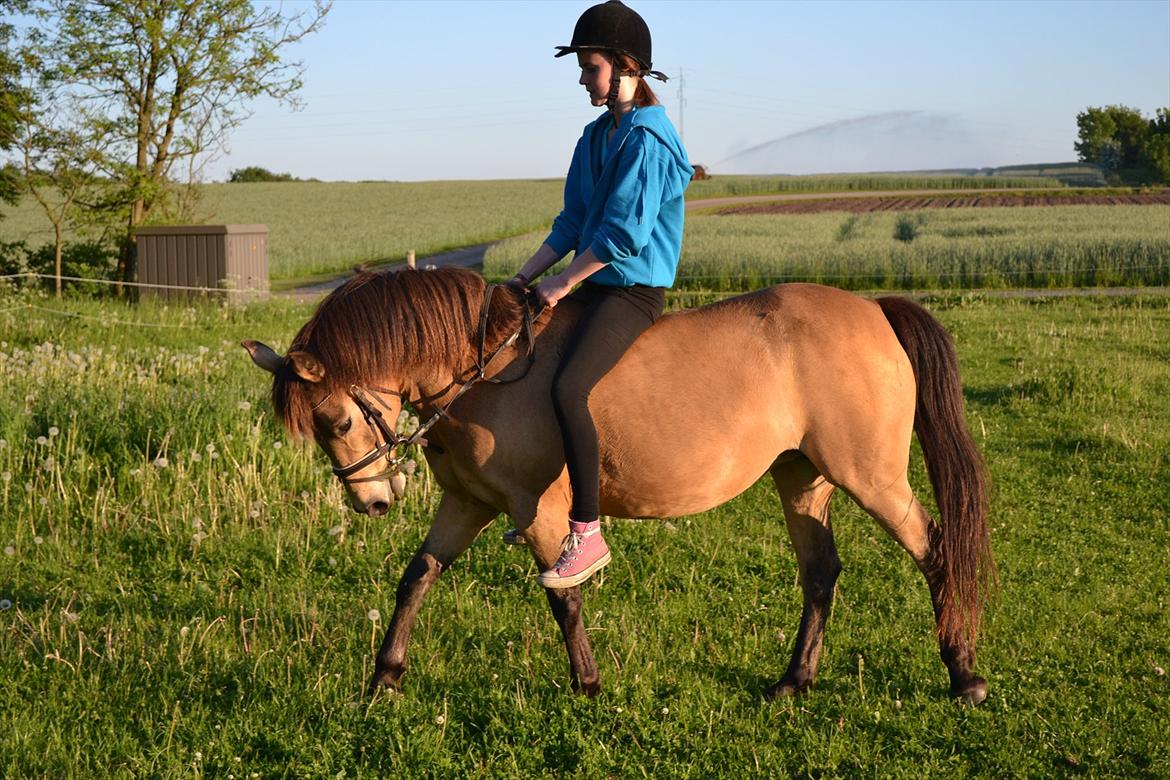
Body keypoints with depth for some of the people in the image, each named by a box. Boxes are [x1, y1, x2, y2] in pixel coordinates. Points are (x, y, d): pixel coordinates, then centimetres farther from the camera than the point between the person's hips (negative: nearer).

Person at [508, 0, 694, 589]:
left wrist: (562, 284, -16)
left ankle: (586, 534, -23)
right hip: (594, 282, 11)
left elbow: (624, 233, -22)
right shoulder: (598, 136, 13)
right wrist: (526, 277, 10)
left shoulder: (646, 141, -16)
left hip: (634, 290, -11)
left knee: (567, 387, -30)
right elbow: (573, 222, 17)